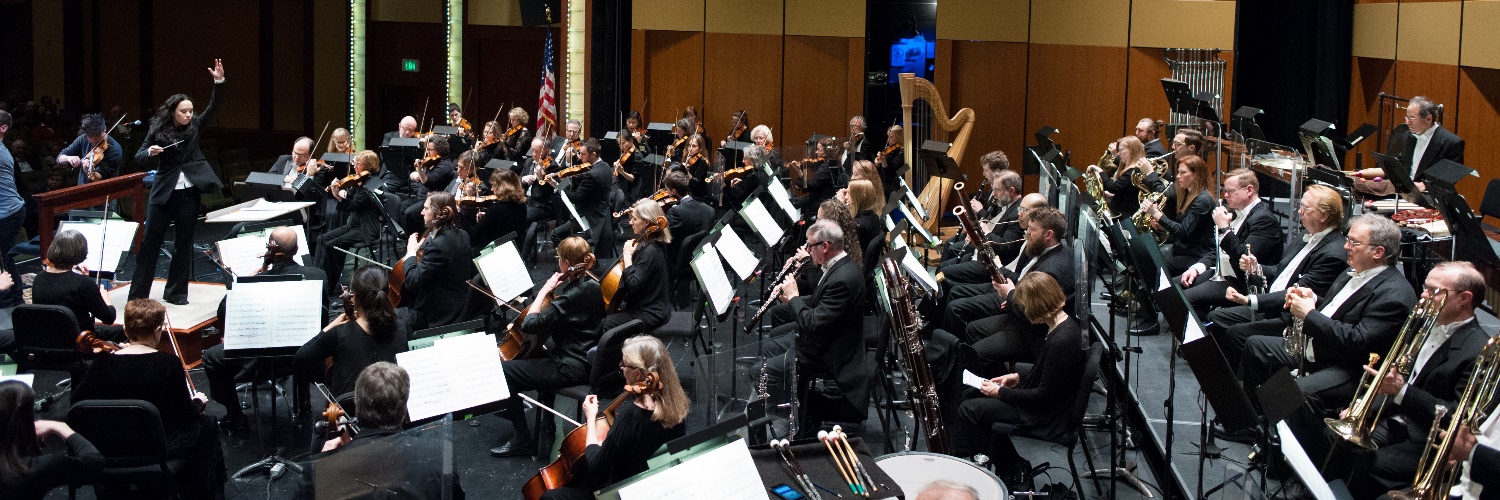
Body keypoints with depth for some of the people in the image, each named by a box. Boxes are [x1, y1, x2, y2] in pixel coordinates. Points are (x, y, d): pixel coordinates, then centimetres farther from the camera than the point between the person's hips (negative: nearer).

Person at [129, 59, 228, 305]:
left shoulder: (194, 126, 2)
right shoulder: (157, 130, -3)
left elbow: (212, 108, -7)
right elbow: (139, 157, 0)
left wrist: (219, 82, -21)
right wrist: (150, 152, -23)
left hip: (189, 192, 2)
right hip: (163, 192, -2)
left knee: (184, 243, 6)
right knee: (150, 241, 0)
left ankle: (176, 293, 15)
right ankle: (138, 293, 5)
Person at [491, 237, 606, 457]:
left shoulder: (570, 296, -25)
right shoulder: (593, 286, 3)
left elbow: (529, 325, -27)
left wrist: (544, 290, -19)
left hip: (570, 369, -10)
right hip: (586, 359, 10)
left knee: (503, 372, -8)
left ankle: (522, 440, -1)